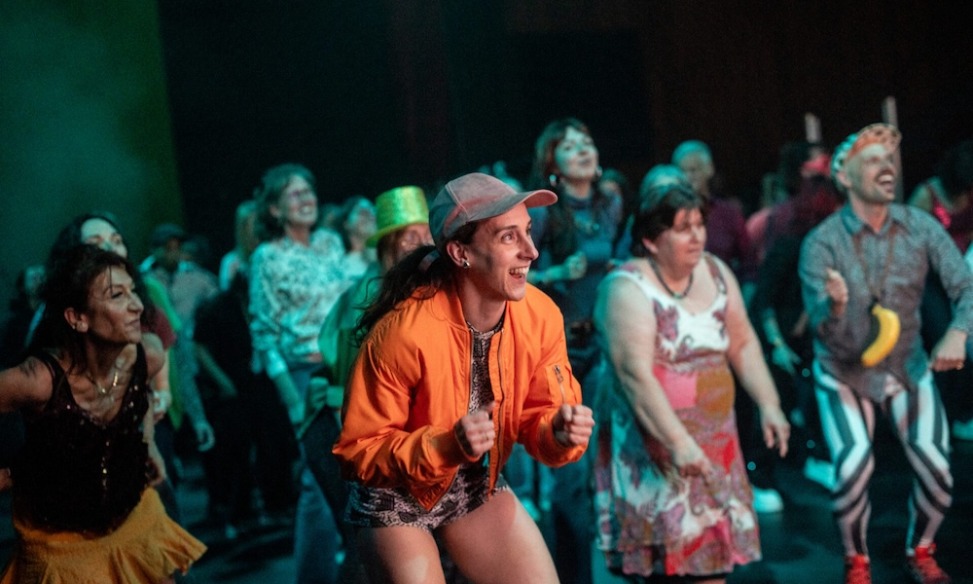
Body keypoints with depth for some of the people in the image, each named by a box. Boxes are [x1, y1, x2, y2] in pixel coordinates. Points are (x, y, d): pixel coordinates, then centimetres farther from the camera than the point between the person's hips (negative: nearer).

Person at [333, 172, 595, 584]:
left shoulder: (540, 316, -14)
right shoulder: (404, 332, -29)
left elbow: (539, 416, -2)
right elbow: (357, 450, -20)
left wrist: (560, 432, -25)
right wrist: (446, 445, -34)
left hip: (479, 487, 5)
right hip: (397, 499, -5)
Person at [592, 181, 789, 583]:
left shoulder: (716, 273, 5)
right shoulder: (629, 289, -16)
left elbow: (743, 343, 12)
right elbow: (635, 374, -24)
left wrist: (768, 405, 3)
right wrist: (678, 442, -30)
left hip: (713, 439, 7)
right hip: (650, 441, -6)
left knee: (715, 548, 10)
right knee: (658, 544, -7)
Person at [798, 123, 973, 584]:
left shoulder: (921, 227, -13)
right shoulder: (821, 243, -19)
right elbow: (824, 332, -24)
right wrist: (835, 307, -47)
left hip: (908, 368, 3)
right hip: (844, 374, -2)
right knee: (853, 468, -18)